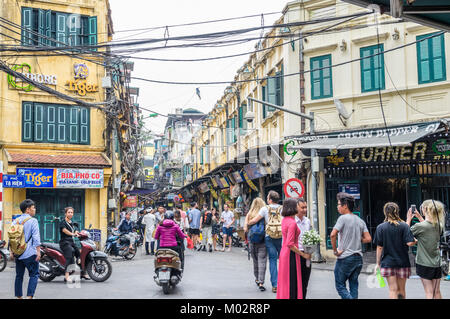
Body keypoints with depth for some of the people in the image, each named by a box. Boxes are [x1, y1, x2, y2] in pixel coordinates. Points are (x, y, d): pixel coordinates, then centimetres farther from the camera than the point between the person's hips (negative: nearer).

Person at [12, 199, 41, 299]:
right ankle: (29, 296, -10)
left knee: (19, 276, 14)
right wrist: (38, 251, -10)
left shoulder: (15, 221, 9)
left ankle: (18, 296, 18)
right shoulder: (33, 221, -8)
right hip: (30, 253, -6)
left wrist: (12, 252, 16)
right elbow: (36, 238, -13)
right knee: (34, 275, 0)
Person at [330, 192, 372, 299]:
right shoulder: (360, 221, 8)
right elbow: (368, 239, 5)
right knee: (354, 285, 14)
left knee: (340, 285, 2)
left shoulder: (343, 218, -11)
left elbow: (333, 235, -22)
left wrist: (335, 251, -13)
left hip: (345, 258, -7)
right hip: (358, 257, 7)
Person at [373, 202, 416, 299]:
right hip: (403, 262, 1)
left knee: (393, 289, 3)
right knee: (401, 289, 14)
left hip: (387, 262, -1)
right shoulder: (404, 226, -4)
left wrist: (378, 263, 5)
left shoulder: (380, 227, -3)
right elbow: (410, 243, -13)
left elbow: (379, 247, -3)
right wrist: (416, 240, 9)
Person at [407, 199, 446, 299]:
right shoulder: (439, 225, 1)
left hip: (424, 264, -5)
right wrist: (419, 217, 21)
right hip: (436, 263, 5)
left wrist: (409, 219, 5)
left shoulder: (419, 226, -18)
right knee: (437, 292, 12)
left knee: (429, 293, -2)